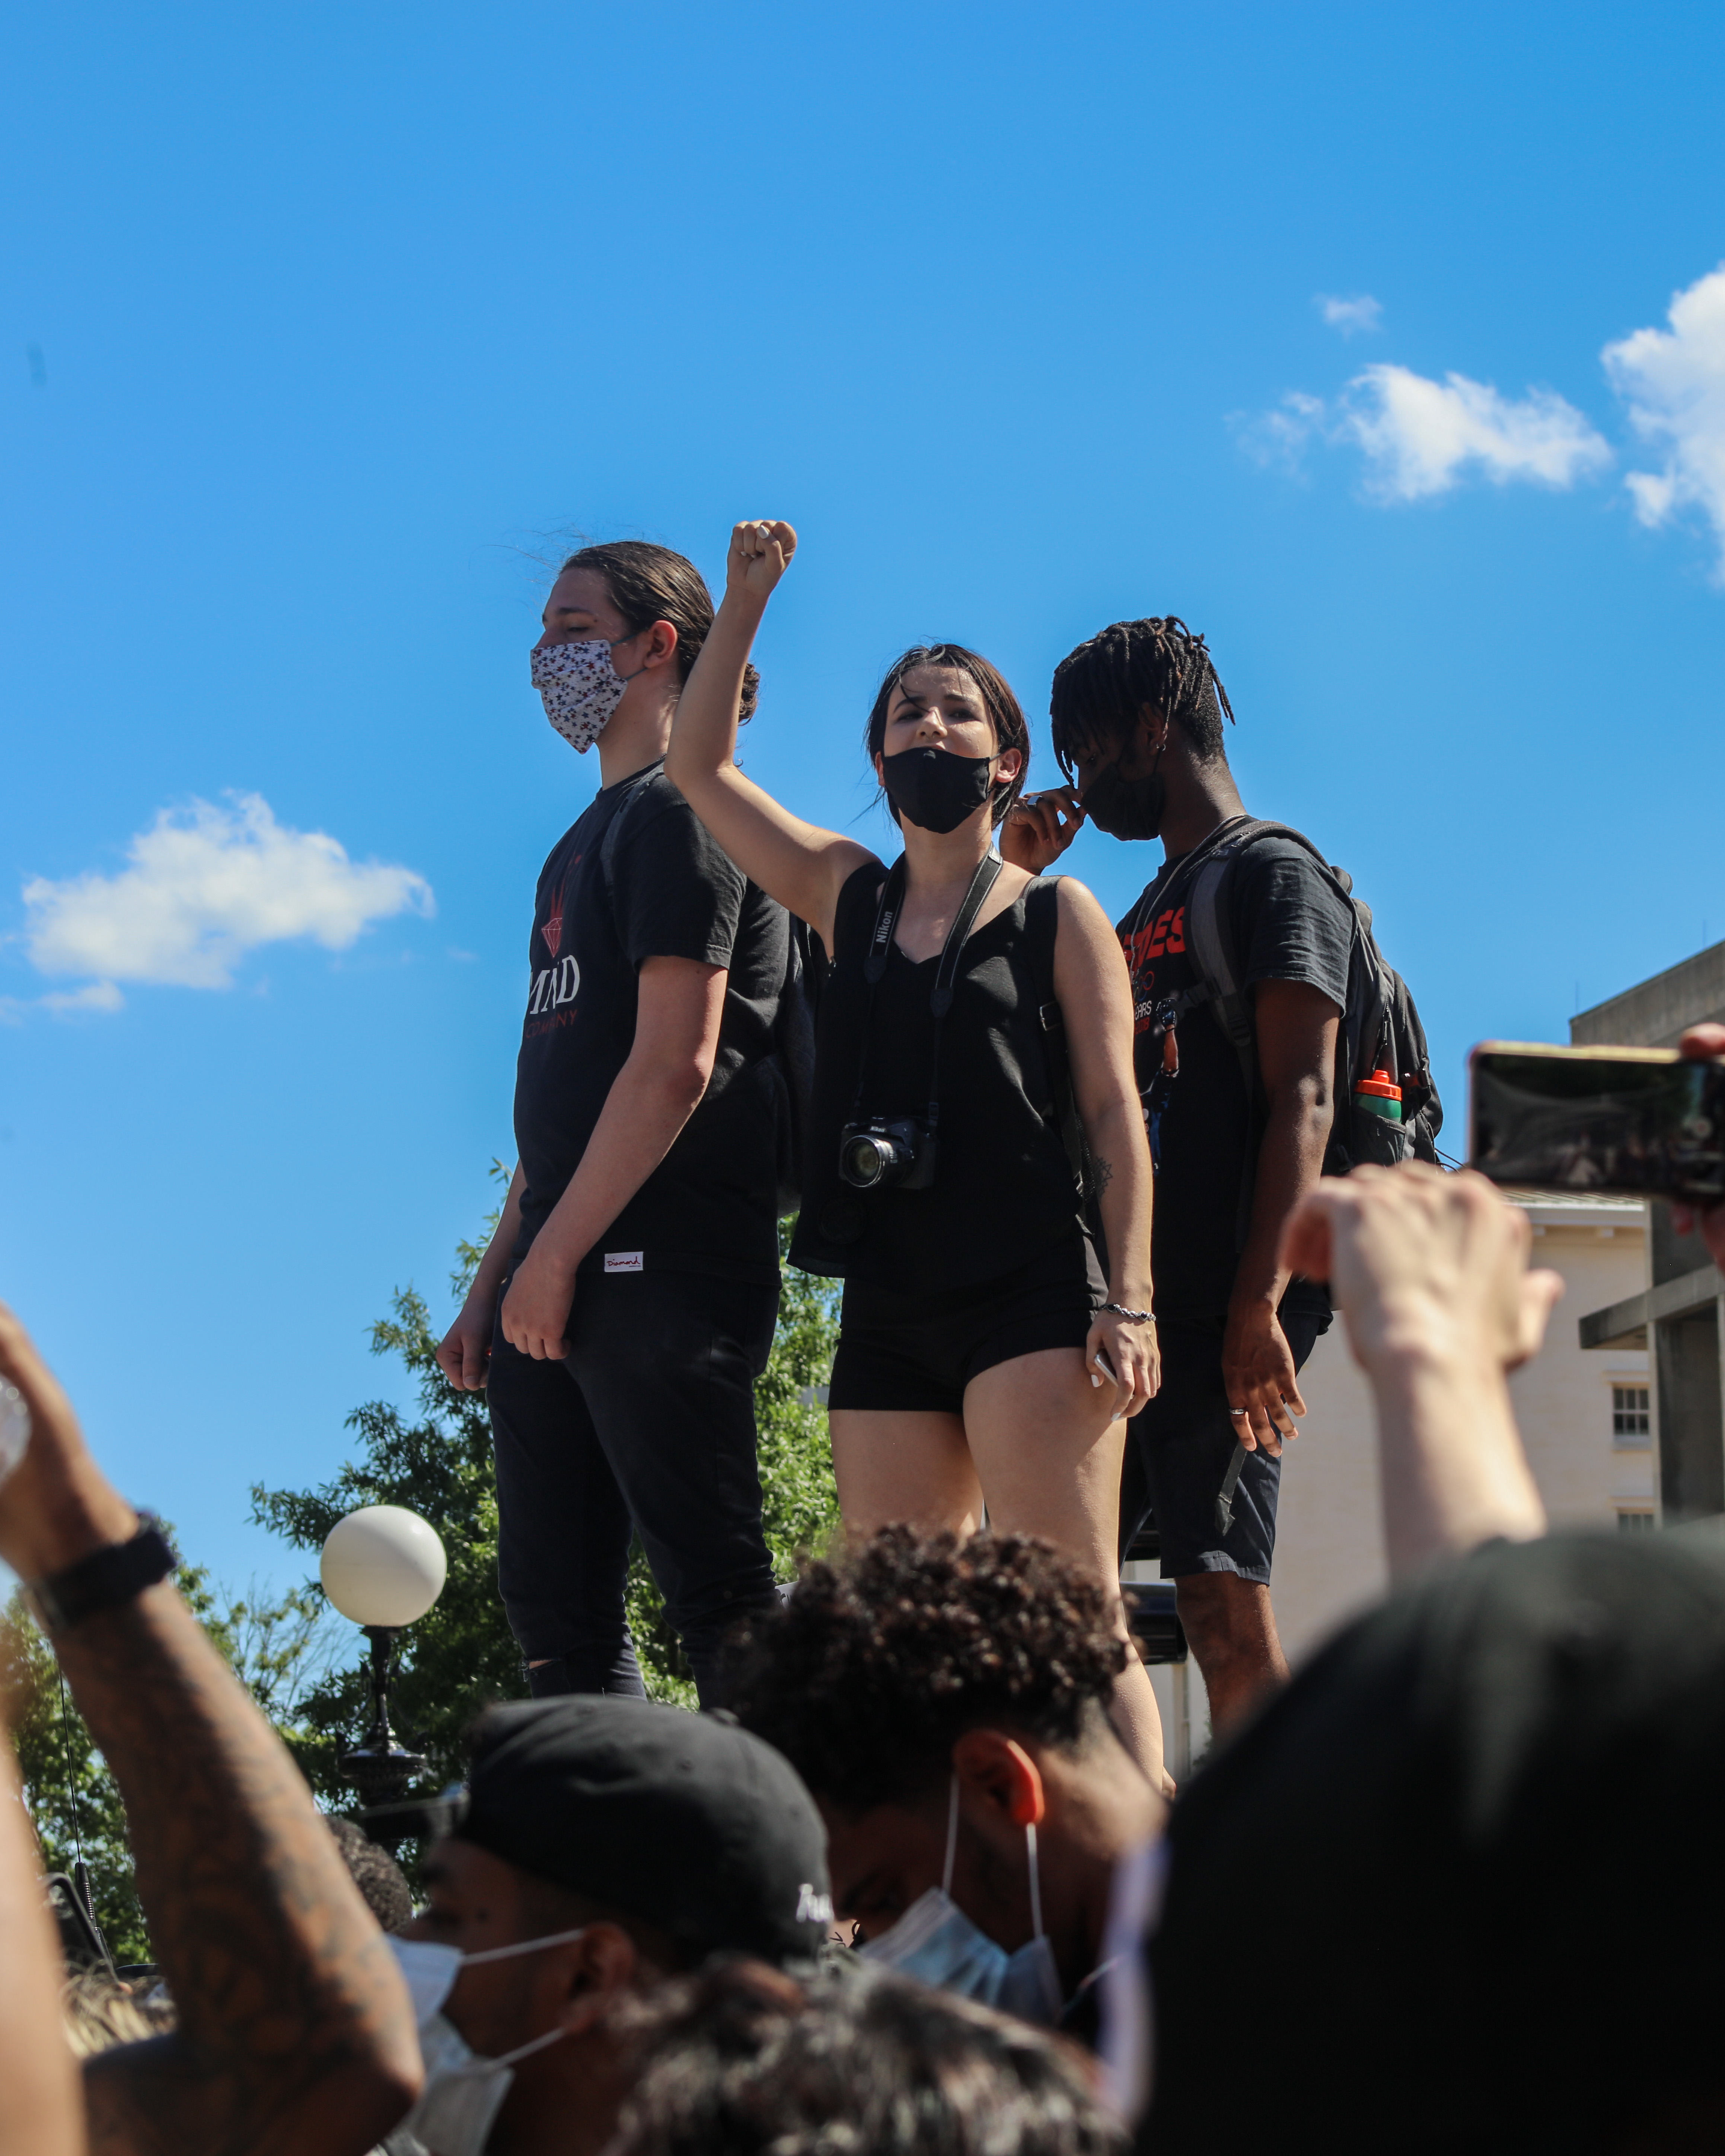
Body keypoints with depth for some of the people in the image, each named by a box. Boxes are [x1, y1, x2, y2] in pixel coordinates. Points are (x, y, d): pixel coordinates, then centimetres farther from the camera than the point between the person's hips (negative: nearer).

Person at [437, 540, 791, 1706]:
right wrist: (495, 1280, 19)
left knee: (717, 1591, -10)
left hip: (656, 1267, -9)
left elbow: (675, 1065, -15)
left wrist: (556, 1254, -16)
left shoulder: (681, 813, -5)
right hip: (564, 1274, 10)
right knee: (555, 1609, 6)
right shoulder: (589, 842, 23)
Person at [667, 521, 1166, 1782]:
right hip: (887, 1311, 5)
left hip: (1030, 1298, -5)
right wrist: (746, 600, 13)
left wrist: (1128, 1299, -9)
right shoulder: (848, 898, 18)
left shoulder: (1059, 914, 7)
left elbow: (1115, 1115, 1)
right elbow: (698, 763, 21)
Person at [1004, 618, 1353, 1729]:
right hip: (1121, 1297, 9)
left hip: (1216, 1305, -9)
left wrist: (1260, 1303, -22)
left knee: (1223, 1595, -13)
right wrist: (1015, 881, 25)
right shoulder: (1149, 911, 26)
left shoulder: (1275, 875, 0)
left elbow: (1301, 1102, -11)